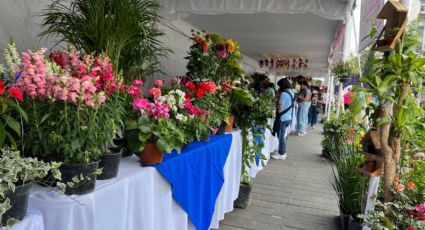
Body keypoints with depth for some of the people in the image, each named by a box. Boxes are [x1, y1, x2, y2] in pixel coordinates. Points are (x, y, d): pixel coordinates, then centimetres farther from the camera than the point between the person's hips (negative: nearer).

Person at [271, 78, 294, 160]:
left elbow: (280, 107, -21)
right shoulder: (291, 92, 10)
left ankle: (281, 154, 8)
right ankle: (283, 152, 25)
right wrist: (278, 100, 12)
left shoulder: (284, 93, -18)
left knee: (281, 136, 1)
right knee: (283, 136, 17)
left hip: (282, 118, -9)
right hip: (288, 117, 9)